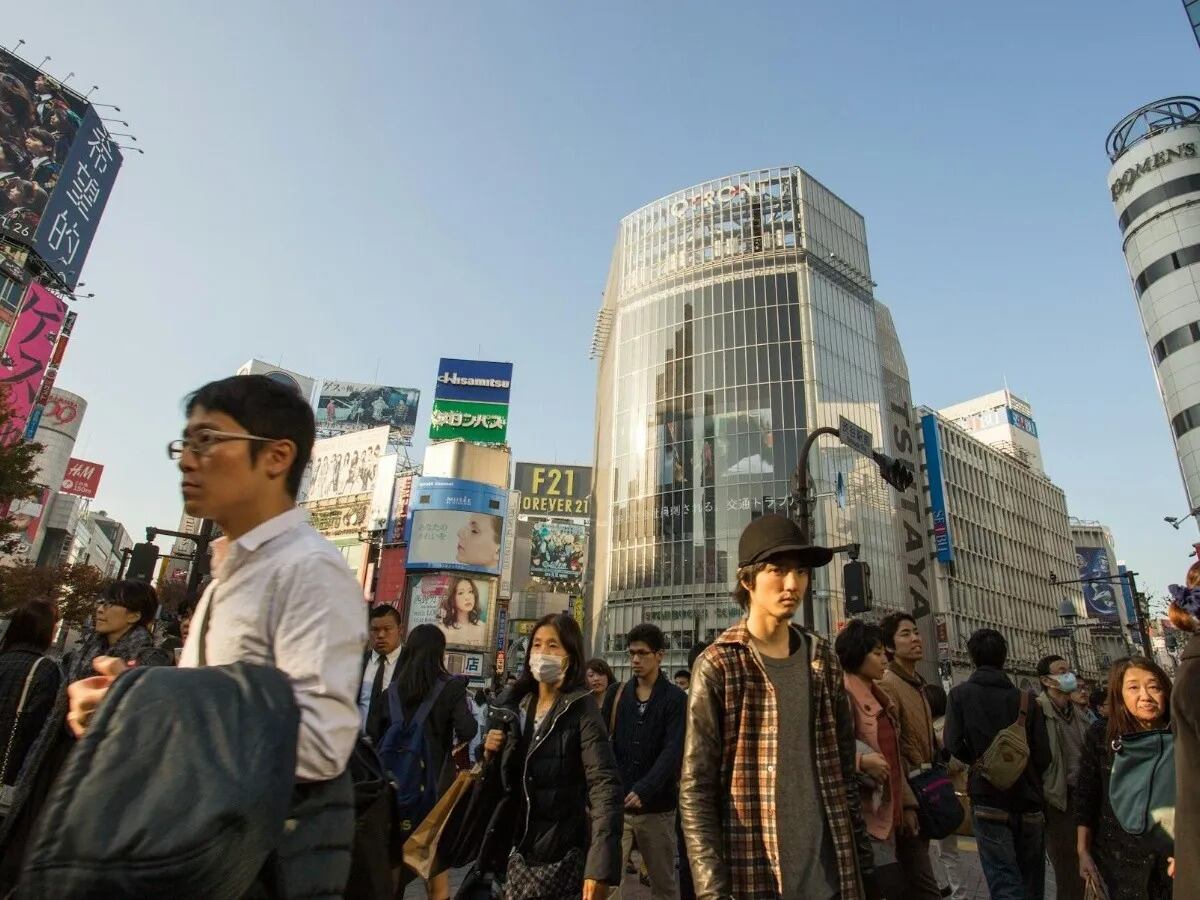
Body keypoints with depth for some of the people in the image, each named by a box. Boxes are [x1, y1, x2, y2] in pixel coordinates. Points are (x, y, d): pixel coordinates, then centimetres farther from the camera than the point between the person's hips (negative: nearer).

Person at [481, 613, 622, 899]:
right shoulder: (515, 704, 3)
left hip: (562, 854, -5)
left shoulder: (581, 709, -14)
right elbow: (502, 778, 13)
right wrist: (491, 754, -9)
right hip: (518, 849, 5)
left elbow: (605, 785, -23)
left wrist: (600, 868, -32)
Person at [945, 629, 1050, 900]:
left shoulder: (960, 694, -6)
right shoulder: (1026, 700, -1)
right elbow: (1043, 756, -2)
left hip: (989, 803, -3)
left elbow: (954, 746, -12)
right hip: (1029, 803, 4)